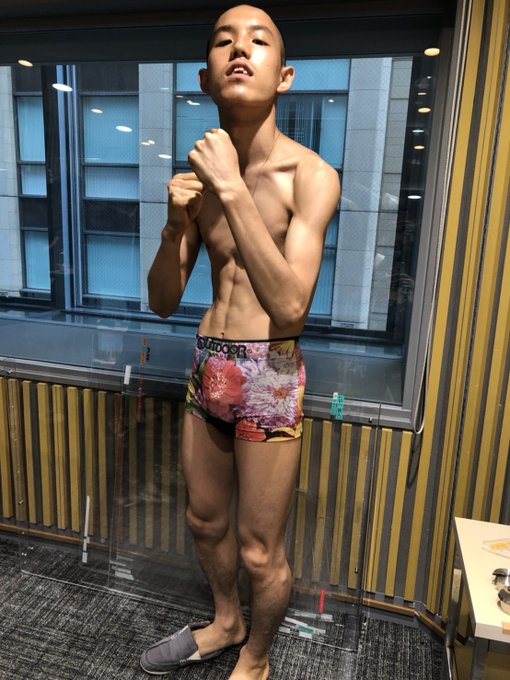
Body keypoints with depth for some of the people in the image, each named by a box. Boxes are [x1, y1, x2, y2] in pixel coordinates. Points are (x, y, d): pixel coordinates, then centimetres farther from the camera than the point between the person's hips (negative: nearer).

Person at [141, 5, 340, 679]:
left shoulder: (310, 175, -11)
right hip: (207, 368, 6)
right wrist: (177, 223, -14)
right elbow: (163, 302, 4)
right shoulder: (204, 172, 5)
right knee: (206, 519, 23)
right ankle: (225, 622, 53)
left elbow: (290, 304, -24)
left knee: (260, 551, 11)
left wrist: (233, 190, -24)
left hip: (269, 376, -5)